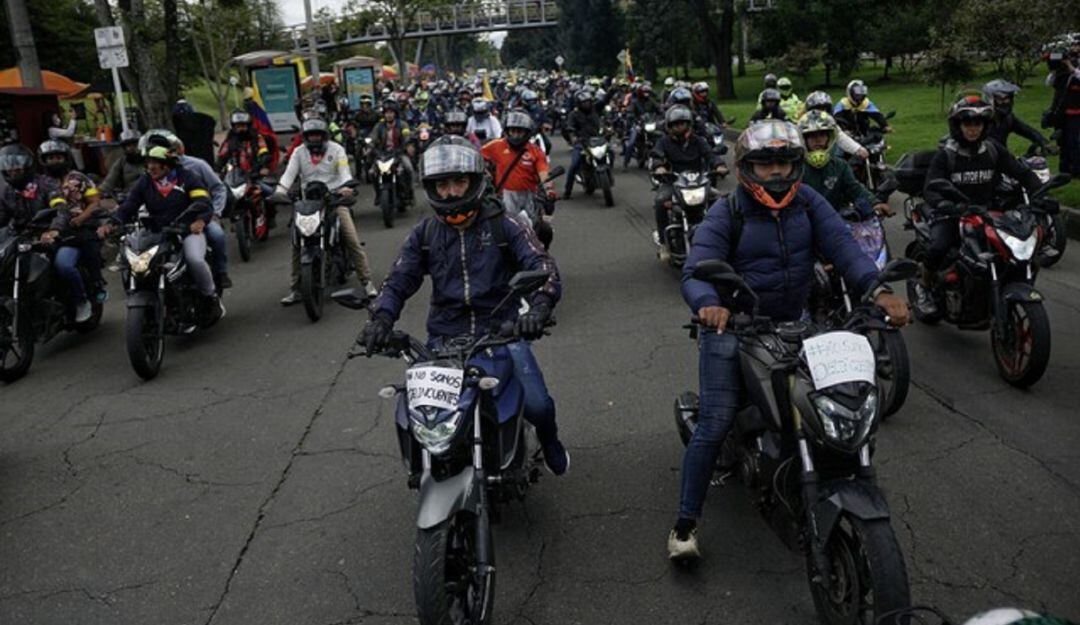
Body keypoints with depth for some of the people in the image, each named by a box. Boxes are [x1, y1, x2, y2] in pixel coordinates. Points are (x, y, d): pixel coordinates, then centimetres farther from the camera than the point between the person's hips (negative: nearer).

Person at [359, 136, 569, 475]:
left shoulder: (502, 225, -1)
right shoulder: (424, 234, 7)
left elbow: (542, 266, -10)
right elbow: (399, 281, 3)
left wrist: (539, 306, -31)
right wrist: (381, 317, -18)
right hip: (445, 337, 2)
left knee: (538, 405, -16)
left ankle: (549, 442, 23)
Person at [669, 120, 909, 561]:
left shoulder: (807, 202, 3)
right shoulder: (726, 214, -9)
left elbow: (840, 243, -11)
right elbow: (696, 271, -20)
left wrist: (877, 290, -28)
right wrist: (708, 304, -44)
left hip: (793, 325, 5)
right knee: (716, 422, -12)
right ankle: (686, 523, -3)